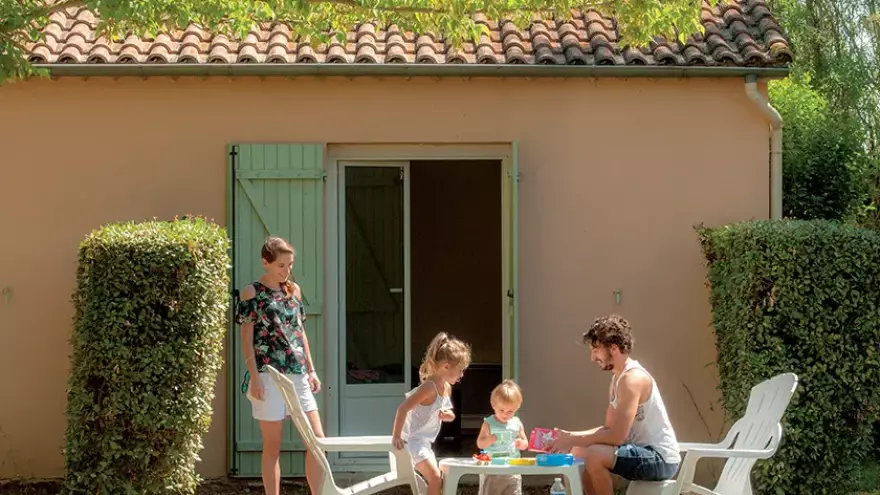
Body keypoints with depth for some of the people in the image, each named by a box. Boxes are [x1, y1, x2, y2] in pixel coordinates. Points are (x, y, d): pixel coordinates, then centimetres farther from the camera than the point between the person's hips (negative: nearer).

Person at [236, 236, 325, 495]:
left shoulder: (294, 290, 13)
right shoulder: (252, 293, -3)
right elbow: (246, 337, -5)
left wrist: (311, 370, 13)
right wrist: (254, 376, -13)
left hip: (297, 375, 5)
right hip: (269, 376, -5)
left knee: (318, 440, 0)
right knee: (272, 446, 0)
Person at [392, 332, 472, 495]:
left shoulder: (447, 388, 5)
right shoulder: (429, 387, -24)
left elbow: (449, 414, 21)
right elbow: (402, 409, -27)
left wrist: (447, 415, -4)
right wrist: (396, 437, -24)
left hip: (425, 441, 10)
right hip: (413, 439, -10)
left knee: (435, 479, 16)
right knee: (435, 477, -19)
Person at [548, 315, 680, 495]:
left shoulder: (632, 378, -20)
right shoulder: (618, 377, 12)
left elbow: (617, 436, -26)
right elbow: (609, 429, 13)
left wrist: (572, 440, -16)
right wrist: (571, 436, 0)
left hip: (660, 459, -11)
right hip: (644, 453, 11)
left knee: (595, 455, -28)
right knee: (579, 453, 16)